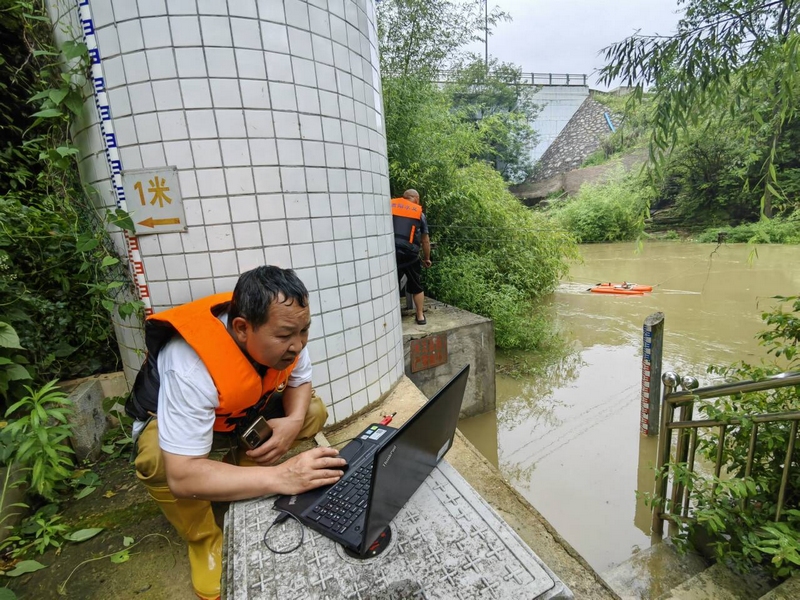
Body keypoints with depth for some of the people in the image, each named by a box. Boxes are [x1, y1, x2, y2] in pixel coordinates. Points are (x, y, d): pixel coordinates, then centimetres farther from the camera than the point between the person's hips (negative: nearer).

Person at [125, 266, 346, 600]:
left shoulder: (283, 333, -26)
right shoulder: (191, 367, -41)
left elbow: (300, 381, -8)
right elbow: (181, 476, -42)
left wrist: (295, 420, -29)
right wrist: (280, 477, -49)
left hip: (243, 411, 4)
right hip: (168, 417, -4)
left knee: (314, 412, -12)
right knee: (159, 461, -35)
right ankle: (205, 542, -6)